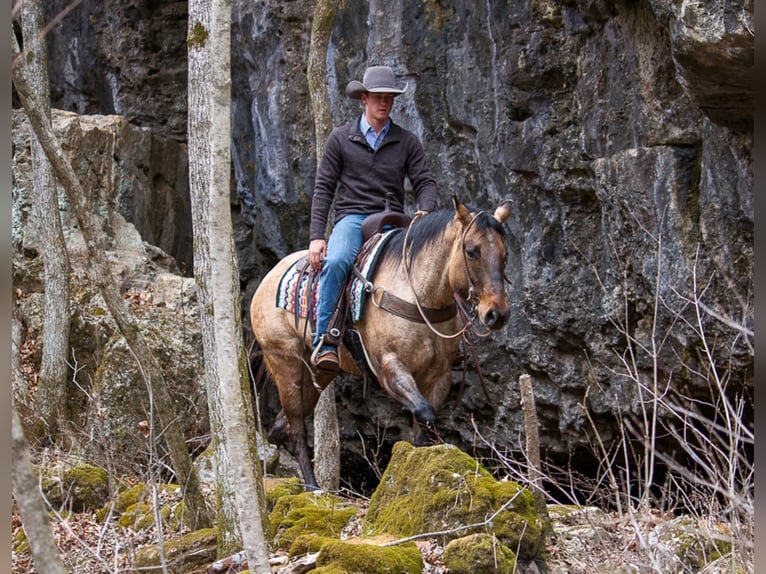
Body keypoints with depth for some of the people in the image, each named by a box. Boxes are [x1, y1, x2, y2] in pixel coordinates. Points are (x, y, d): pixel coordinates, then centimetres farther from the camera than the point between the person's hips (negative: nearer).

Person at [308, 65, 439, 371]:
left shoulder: (407, 142, 13)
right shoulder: (340, 138, 9)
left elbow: (425, 182, 7)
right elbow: (324, 188, 6)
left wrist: (425, 211, -17)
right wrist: (316, 236, -4)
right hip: (352, 217, -2)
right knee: (335, 262, -34)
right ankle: (324, 341, -31)